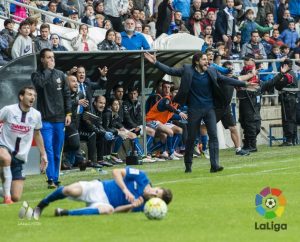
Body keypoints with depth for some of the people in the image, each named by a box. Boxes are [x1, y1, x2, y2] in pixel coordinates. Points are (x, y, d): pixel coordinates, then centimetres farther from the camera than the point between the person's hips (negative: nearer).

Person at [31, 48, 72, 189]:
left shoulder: (60, 75, 10)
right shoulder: (37, 75, 2)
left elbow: (67, 95, 12)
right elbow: (40, 83, -22)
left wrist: (68, 113, 5)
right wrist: (48, 69, -11)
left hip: (60, 119, 3)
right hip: (45, 119, -3)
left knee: (57, 152, 7)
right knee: (48, 150, -11)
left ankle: (56, 179, 15)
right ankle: (50, 179, -13)